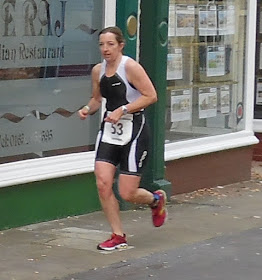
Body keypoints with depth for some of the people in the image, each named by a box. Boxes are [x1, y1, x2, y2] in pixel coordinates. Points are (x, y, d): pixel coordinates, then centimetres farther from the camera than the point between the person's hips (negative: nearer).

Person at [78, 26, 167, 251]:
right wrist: (88, 109, -1)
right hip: (109, 130, 6)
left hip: (134, 131, -6)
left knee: (127, 194, -4)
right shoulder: (98, 70, 7)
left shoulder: (130, 67, -12)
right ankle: (118, 236, 6)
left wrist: (123, 110, -21)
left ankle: (156, 200, 32)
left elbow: (151, 96, -15)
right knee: (103, 183, -10)